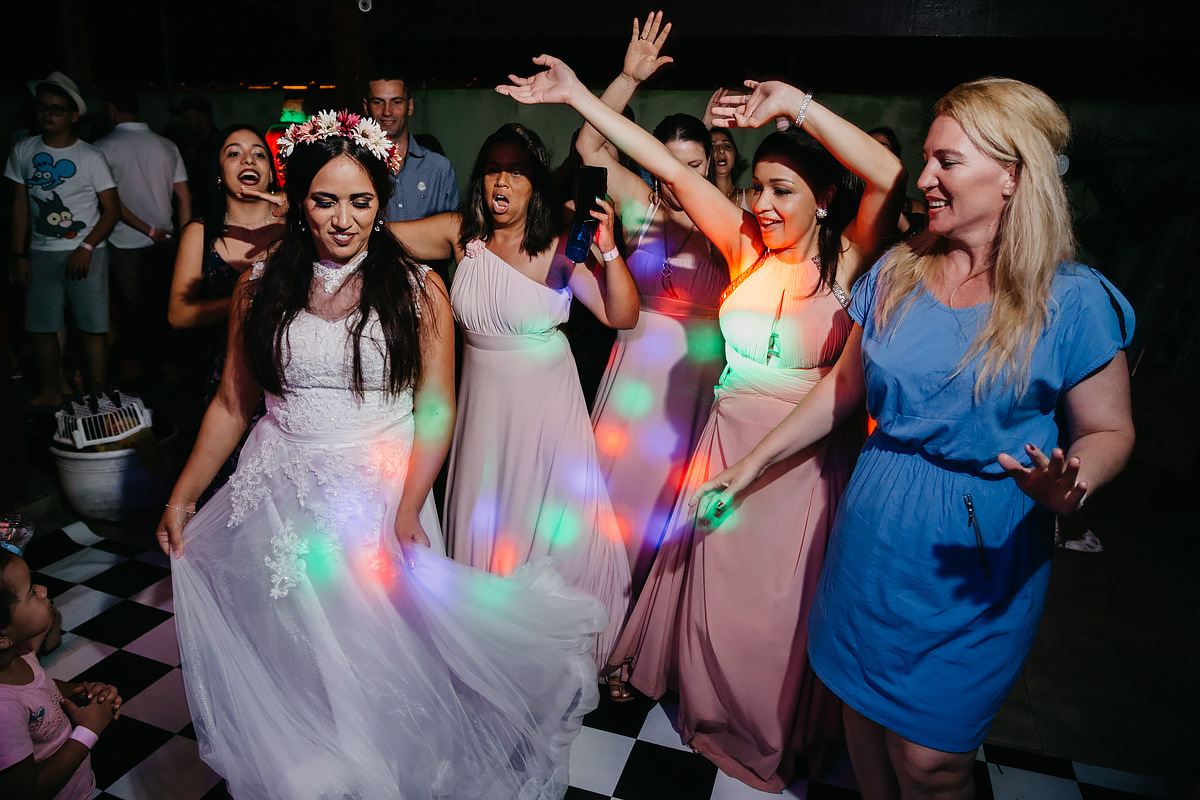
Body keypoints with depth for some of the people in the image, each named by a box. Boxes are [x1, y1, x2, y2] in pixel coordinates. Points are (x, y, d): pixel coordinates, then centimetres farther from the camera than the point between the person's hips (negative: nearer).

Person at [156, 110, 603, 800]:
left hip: (382, 501, -2)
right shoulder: (261, 288, 3)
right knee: (287, 670, 16)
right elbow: (232, 405, 8)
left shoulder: (418, 291, -4)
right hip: (279, 504, 3)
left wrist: (407, 511, -19)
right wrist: (182, 498, 6)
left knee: (378, 659, 10)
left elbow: (437, 411, -9)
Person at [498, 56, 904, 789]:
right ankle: (721, 719, 48)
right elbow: (667, 166, -6)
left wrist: (796, 104, -27)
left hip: (807, 460, -3)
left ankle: (785, 735, 45)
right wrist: (577, 94, -5)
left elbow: (889, 177, -28)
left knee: (787, 608, 15)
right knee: (718, 595, 18)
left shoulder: (847, 262, -10)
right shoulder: (746, 248, -3)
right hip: (729, 443, 3)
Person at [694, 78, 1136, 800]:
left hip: (977, 563, -3)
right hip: (874, 535, 4)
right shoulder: (896, 274, 1)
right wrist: (755, 462, 7)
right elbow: (846, 385, 9)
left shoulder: (1072, 301, -10)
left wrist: (1069, 488, -26)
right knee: (864, 711, 18)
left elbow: (1109, 431, -3)